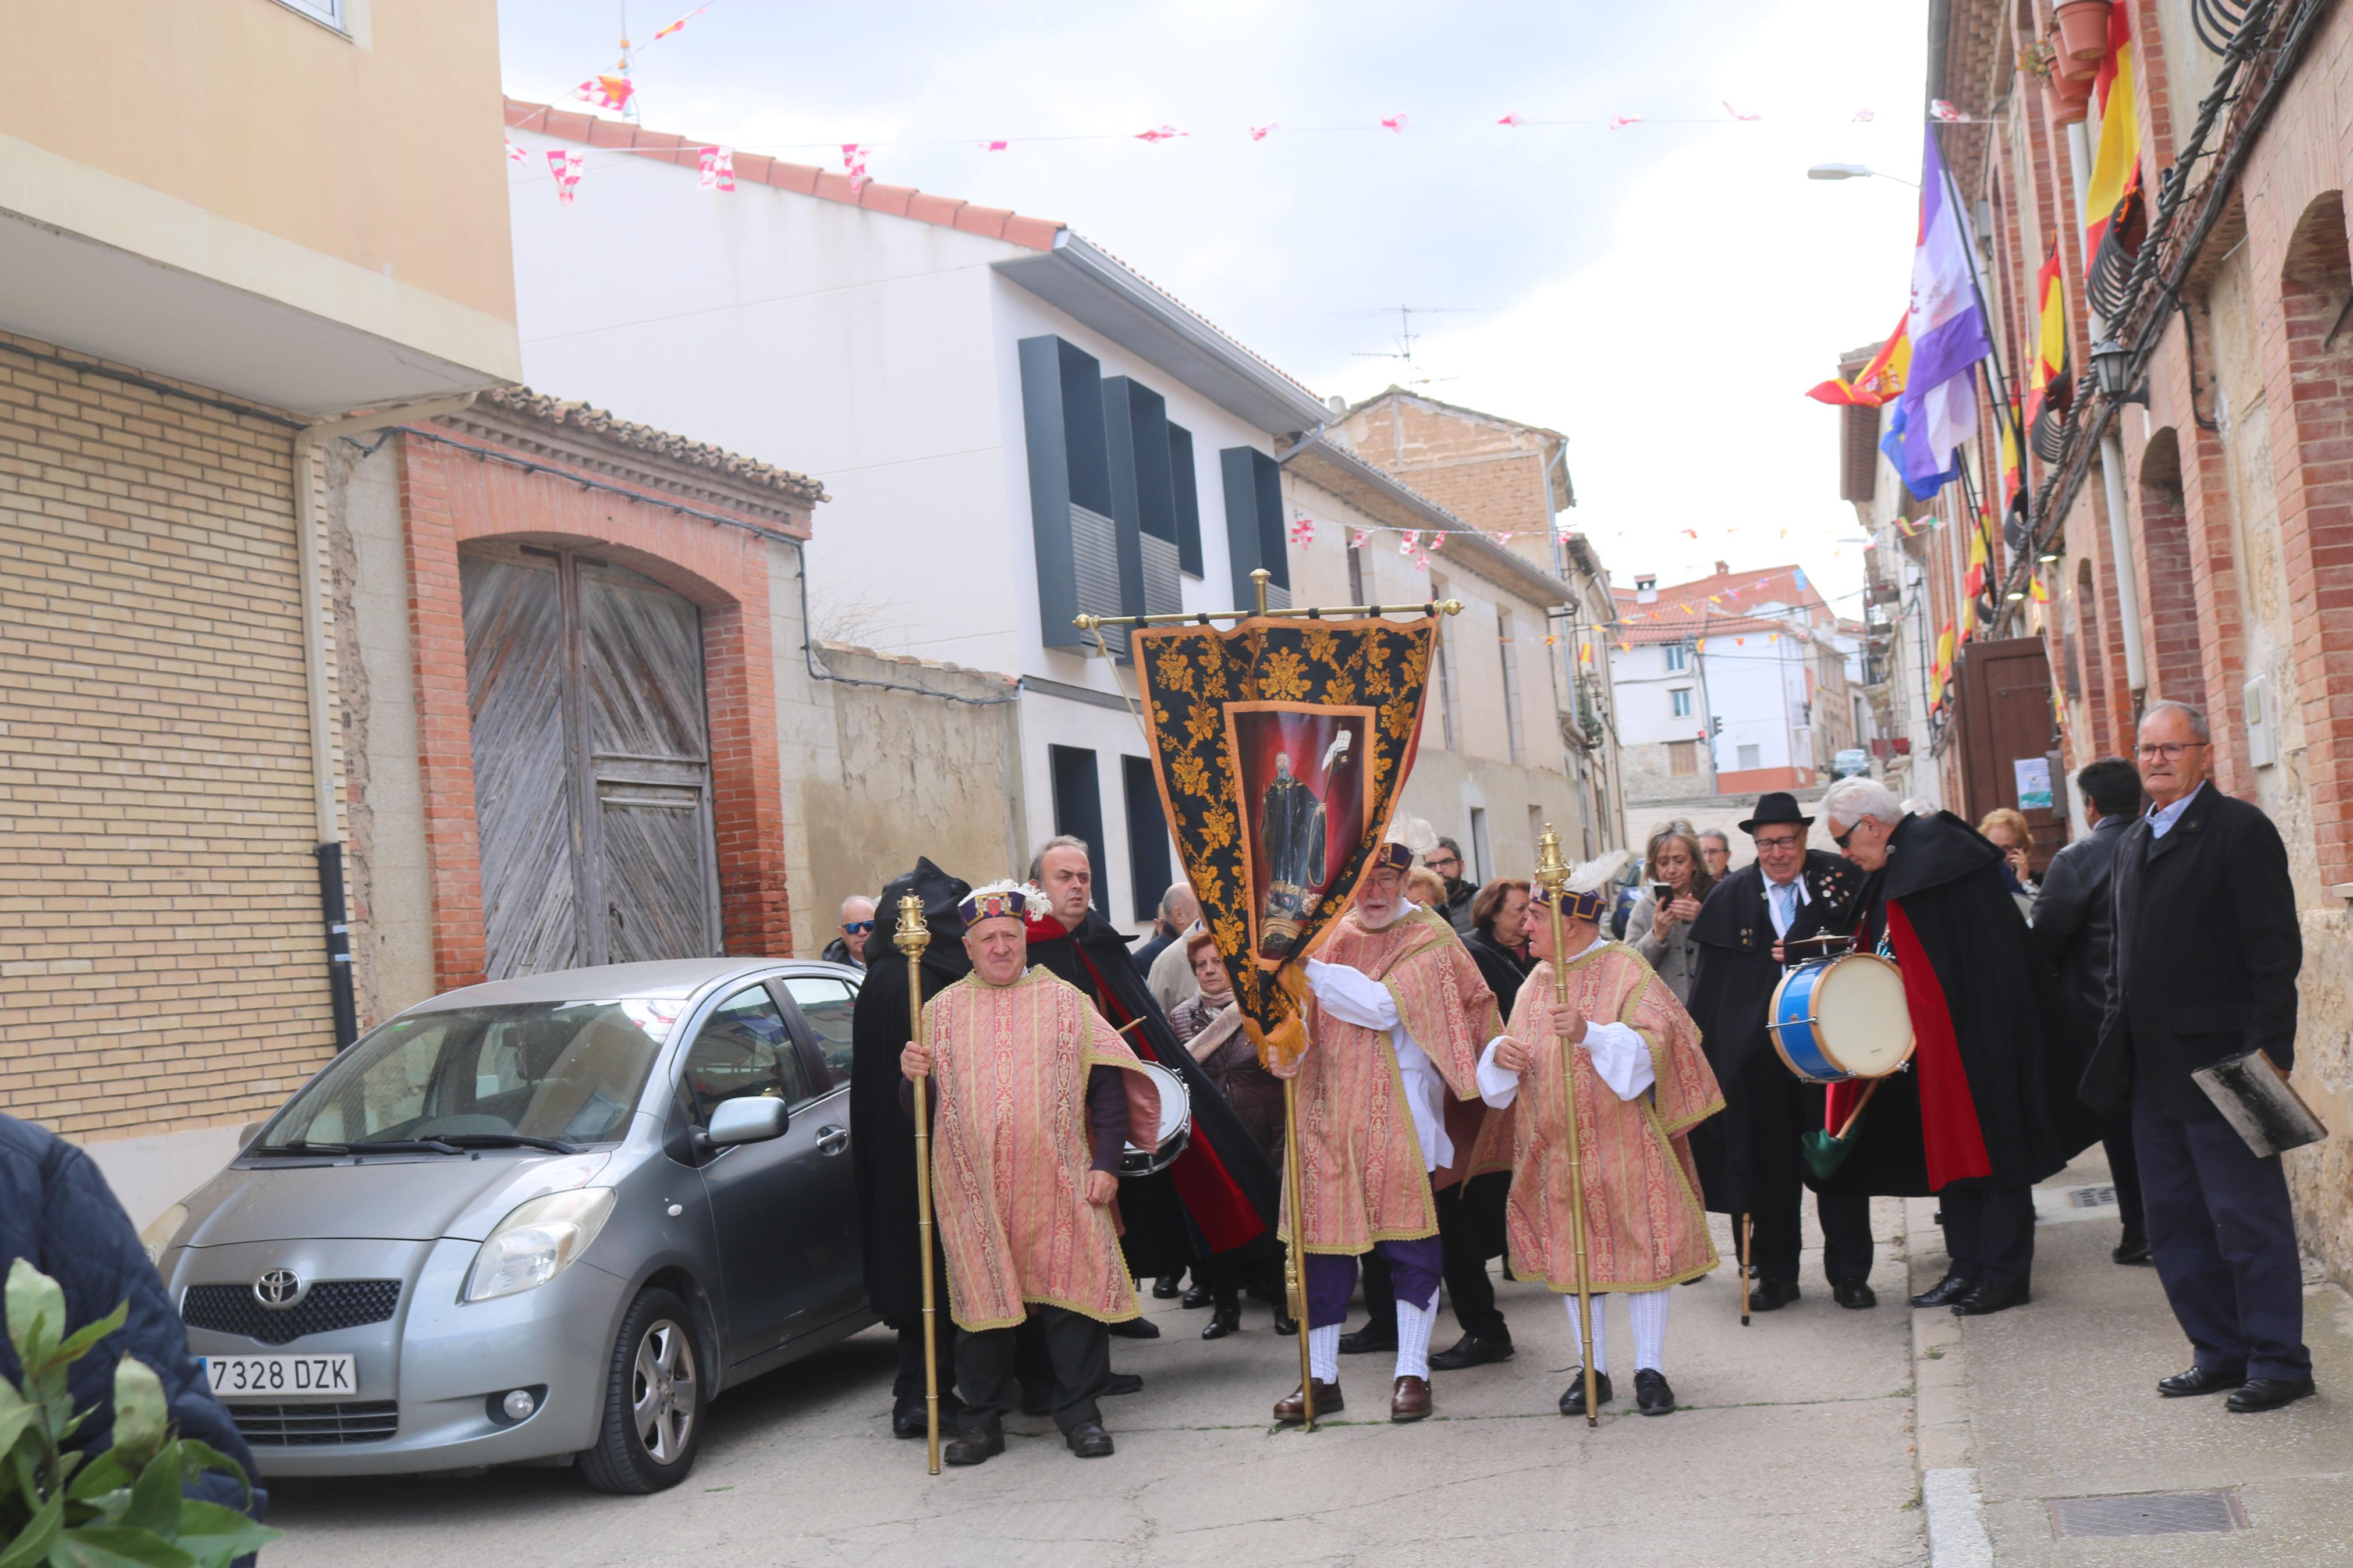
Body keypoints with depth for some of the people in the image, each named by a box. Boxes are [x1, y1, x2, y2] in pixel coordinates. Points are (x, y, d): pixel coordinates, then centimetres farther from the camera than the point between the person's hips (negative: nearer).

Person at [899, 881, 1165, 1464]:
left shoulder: (1066, 1003, 7)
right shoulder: (941, 1011, 10)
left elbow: (1107, 1086, 5)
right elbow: (920, 1107, 12)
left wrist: (1105, 1163, -4)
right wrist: (914, 1076, -11)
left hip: (1058, 1185, 0)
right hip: (973, 1188, 1)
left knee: (1071, 1293, -1)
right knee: (981, 1298, 4)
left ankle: (1080, 1413, 13)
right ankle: (982, 1420, 16)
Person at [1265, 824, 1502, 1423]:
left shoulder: (1429, 939, -4)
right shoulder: (1331, 934, 9)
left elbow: (1386, 1008, -19)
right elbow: (1306, 1017, 14)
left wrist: (1309, 968, -24)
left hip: (1400, 1115, -4)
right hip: (1330, 1114, 4)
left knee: (1410, 1239, 1)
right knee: (1322, 1237, 3)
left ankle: (1412, 1371, 13)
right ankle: (1321, 1377, 12)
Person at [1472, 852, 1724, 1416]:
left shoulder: (1626, 970, -7)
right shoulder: (1537, 979, 11)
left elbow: (1652, 1043, -17)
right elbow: (1516, 1055, 16)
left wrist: (1591, 1034, -32)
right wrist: (1501, 1052, -8)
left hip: (1620, 1141, -5)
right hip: (1554, 1146, 5)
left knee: (1640, 1245, 0)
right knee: (1568, 1253, 7)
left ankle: (1649, 1369, 11)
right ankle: (1593, 1371, 18)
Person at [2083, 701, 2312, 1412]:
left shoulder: (2241, 830, -7)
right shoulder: (2133, 842, 17)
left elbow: (2277, 949, -12)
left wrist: (2267, 1050, -18)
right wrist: (2117, 1034, 15)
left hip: (2218, 1062, -8)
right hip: (2153, 1071, 8)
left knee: (2247, 1218, -2)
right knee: (2174, 1221, 12)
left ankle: (2278, 1360, 8)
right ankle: (2220, 1352, 22)